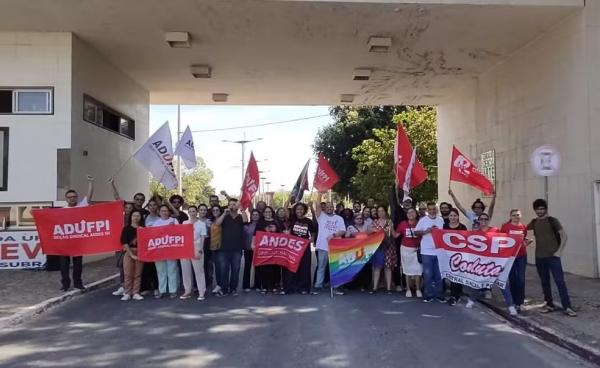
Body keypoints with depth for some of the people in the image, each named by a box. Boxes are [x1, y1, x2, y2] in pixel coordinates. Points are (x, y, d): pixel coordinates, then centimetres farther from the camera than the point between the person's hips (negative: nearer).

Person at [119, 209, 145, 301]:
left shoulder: (143, 228, 5)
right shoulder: (126, 228, 1)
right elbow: (124, 243, -5)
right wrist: (131, 254, -10)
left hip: (140, 253, 2)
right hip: (129, 252, -1)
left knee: (138, 274, 3)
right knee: (128, 274, 1)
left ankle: (136, 293, 10)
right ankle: (127, 293, 8)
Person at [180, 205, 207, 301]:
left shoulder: (201, 224, 1)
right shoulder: (184, 223, 11)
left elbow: (202, 238, -3)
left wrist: (200, 251, -11)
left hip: (196, 250, -4)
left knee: (199, 271, -3)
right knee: (186, 271, 7)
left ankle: (201, 292, 1)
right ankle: (187, 291, 16)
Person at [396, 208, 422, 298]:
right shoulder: (403, 224, -3)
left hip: (417, 249, 0)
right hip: (405, 249, 1)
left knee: (418, 269, 1)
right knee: (407, 270, 6)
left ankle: (418, 290, 12)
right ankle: (408, 290, 14)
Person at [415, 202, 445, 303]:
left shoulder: (441, 220, 7)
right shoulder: (423, 220, -1)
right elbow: (416, 232, 0)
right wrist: (425, 231, -15)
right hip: (427, 252, -2)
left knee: (439, 274, 8)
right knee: (428, 274, 1)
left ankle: (439, 295, 18)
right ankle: (428, 295, 11)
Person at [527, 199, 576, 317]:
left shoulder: (552, 220, -3)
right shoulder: (534, 222, 9)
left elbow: (564, 235, -5)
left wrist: (559, 251, -11)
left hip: (553, 256, -4)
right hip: (539, 257, 4)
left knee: (560, 281, -7)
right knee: (545, 282, 9)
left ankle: (567, 307, -5)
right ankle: (549, 305, 18)